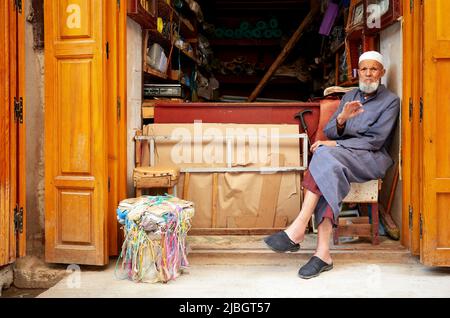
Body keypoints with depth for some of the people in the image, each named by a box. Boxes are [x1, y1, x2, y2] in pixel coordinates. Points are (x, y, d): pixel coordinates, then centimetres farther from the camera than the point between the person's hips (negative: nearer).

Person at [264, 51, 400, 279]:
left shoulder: (390, 101, 5)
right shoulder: (350, 96, 21)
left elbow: (375, 140, -7)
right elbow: (329, 132, 11)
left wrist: (335, 145, -14)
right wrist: (341, 119, -12)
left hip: (372, 158, -4)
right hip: (342, 154, 4)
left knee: (325, 155, -34)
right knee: (327, 170, -33)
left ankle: (297, 230, -38)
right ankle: (323, 252, -40)